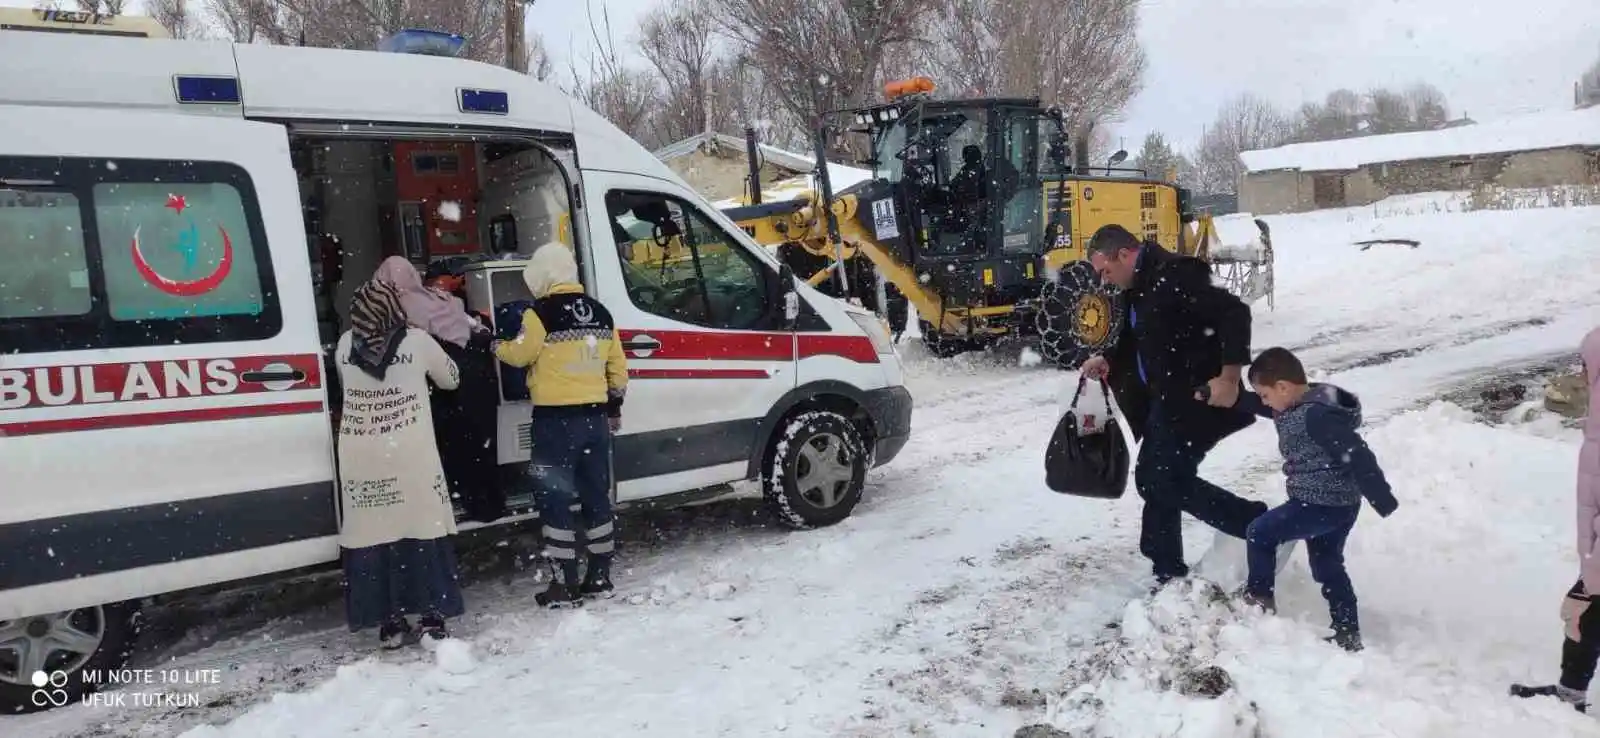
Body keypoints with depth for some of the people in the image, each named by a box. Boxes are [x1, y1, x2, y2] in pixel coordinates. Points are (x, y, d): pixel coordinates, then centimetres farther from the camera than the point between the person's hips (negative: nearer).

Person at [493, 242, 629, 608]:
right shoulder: (600, 314, 9)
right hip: (594, 417, 7)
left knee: (555, 500, 1)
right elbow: (618, 367, 14)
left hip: (555, 419, -6)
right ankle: (600, 578, 19)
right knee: (596, 497, 12)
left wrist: (496, 346, 17)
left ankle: (566, 586, 3)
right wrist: (614, 406, 25)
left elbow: (520, 354, -3)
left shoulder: (541, 313, -11)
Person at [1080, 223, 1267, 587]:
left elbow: (1234, 313, -27)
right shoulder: (1139, 287, 10)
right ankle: (1169, 572, 26)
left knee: (1171, 482, -8)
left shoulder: (1174, 275, -21)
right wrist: (1108, 362, 9)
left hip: (1195, 399, -11)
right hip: (1166, 399, 11)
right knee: (1152, 479, 14)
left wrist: (1229, 377, -30)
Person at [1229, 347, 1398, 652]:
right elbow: (1256, 404, 19)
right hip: (1335, 503, 10)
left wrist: (1381, 499, -25)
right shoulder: (1301, 404, 5)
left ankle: (1259, 596, 18)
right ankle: (1348, 635, 26)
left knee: (1259, 533, 3)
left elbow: (1357, 455, -27)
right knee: (1327, 566, 19)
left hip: (1323, 505, -10)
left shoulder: (1317, 415, -26)